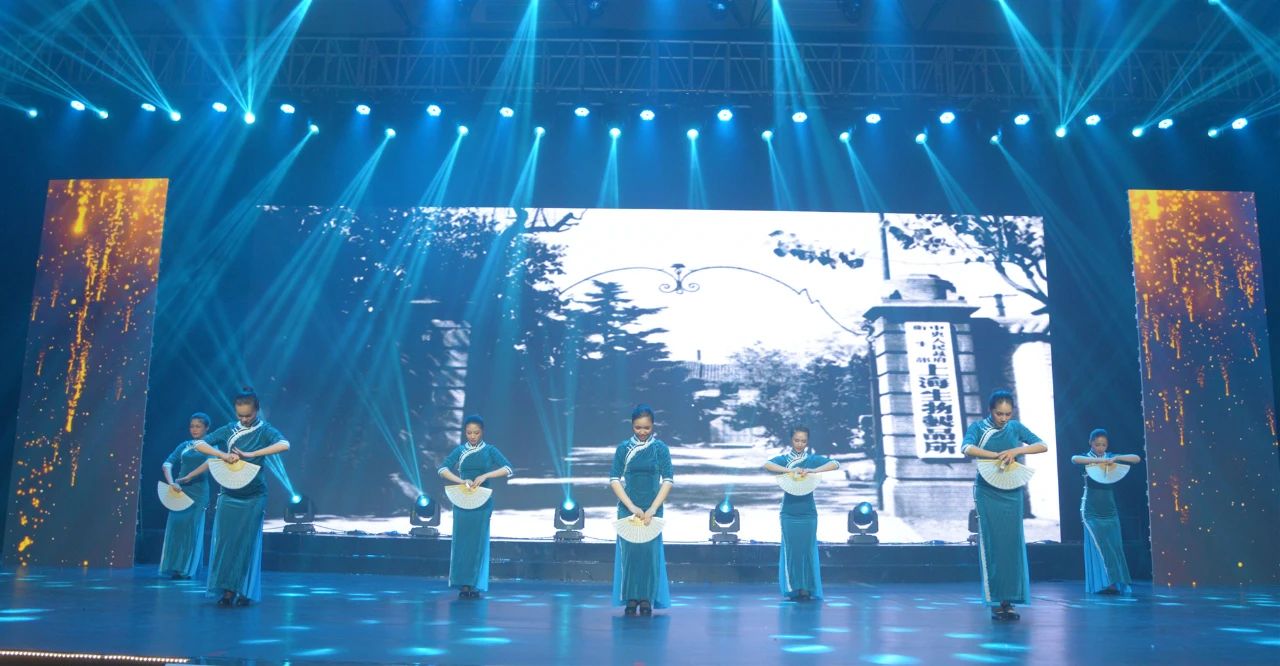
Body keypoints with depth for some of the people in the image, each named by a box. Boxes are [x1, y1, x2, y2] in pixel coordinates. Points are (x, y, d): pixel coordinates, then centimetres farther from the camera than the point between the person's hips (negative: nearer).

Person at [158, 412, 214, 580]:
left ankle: (187, 570, -1)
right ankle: (175, 568, 7)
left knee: (192, 529, -5)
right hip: (180, 491, 4)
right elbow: (167, 464, 2)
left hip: (198, 492, -4)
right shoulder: (184, 446, 13)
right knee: (175, 527, 0)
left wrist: (188, 477, -26)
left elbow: (210, 462, -20)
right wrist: (171, 482, -16)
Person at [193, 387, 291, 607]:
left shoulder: (264, 430, -5)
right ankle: (227, 590, 6)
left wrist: (249, 454, -24)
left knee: (247, 543, -1)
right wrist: (223, 455, -16)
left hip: (253, 497, -3)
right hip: (228, 495, 3)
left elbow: (284, 445, -24)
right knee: (225, 541, 0)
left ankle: (244, 592, 6)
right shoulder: (229, 430, 4)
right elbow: (200, 444, 0)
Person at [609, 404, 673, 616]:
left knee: (650, 551, 0)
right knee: (629, 550, 0)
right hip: (628, 508, 0)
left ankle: (647, 599, 9)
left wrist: (653, 508, -12)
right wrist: (631, 506, -11)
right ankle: (631, 599, 9)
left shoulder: (660, 448, -2)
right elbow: (614, 480, -2)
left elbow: (668, 480, -4)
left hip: (653, 509, 0)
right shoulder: (623, 448, 0)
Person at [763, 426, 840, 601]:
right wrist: (790, 470, -31)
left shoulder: (813, 459, 2)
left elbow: (835, 464, -11)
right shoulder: (783, 459, 1)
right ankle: (793, 589, 8)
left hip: (808, 513, 1)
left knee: (808, 550, 2)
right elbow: (767, 465, -18)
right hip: (789, 513, 0)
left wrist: (812, 470, -26)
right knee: (791, 550, 1)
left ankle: (807, 589, 8)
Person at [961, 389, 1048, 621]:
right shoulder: (978, 427, -2)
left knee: (1013, 545, 2)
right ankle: (995, 602, 0)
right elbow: (966, 448, -20)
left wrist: (1015, 450, -18)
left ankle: (1009, 600, 8)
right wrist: (997, 455, -27)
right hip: (987, 494, -3)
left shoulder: (1016, 428, 6)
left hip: (1012, 493, 3)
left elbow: (1043, 446, -3)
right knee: (992, 545, -3)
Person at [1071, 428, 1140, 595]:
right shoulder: (1086, 458, -1)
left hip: (1109, 509, 4)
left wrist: (1116, 458, -15)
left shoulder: (1111, 457, 9)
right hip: (1091, 510, -4)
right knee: (1098, 547, -9)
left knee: (1115, 546, 0)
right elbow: (1074, 459, -24)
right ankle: (1103, 583, -10)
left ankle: (1117, 583, 3)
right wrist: (1098, 460, -30)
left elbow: (1137, 459, 1)